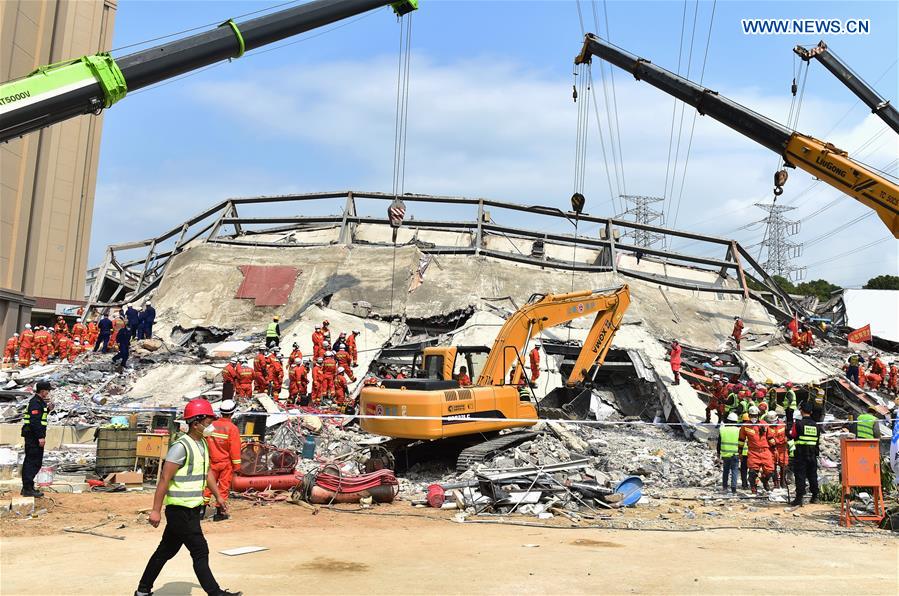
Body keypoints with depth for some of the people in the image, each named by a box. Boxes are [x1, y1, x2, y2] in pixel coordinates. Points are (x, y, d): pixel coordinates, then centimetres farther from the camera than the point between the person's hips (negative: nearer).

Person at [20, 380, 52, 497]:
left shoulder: (39, 401, 16)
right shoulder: (36, 402, -16)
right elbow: (35, 421, -23)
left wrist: (47, 408, 11)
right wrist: (40, 437, -24)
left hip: (32, 436, 11)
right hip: (34, 436, -11)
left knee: (29, 462, 15)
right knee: (34, 462, -8)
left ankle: (27, 487, 22)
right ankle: (28, 489, -7)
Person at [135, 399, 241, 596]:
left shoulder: (202, 444, 10)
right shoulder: (181, 446, -19)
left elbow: (207, 472, 21)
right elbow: (164, 478, -19)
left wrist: (218, 496, 21)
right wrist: (156, 510, -19)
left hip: (193, 509, 9)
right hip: (180, 510, -9)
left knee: (166, 550, 17)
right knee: (200, 552, -3)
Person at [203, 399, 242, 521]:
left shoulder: (212, 425, -1)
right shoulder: (232, 428, -13)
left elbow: (206, 444, 6)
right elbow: (234, 448, -12)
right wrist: (237, 465, -5)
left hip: (212, 461, 4)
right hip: (226, 462, -3)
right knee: (224, 486, 4)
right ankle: (220, 512, 7)